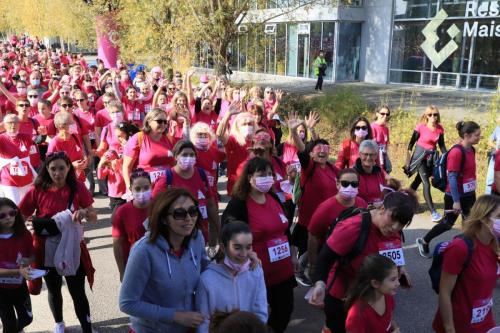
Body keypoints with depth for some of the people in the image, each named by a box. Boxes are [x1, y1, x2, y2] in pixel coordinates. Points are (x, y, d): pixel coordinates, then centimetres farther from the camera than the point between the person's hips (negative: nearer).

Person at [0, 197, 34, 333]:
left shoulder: (24, 235, -13)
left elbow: (31, 257, 1)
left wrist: (26, 262, -20)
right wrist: (18, 271, -35)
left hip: (19, 286, 3)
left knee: (27, 318, 21)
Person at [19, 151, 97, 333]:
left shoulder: (78, 187, -9)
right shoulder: (37, 190, -10)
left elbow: (94, 217, -6)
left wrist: (84, 212, -28)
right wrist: (34, 223, -26)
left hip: (72, 249, -1)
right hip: (47, 250, 1)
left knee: (78, 293, 1)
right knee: (54, 291, 22)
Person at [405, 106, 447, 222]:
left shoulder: (440, 129, -3)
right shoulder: (421, 127, -15)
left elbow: (441, 145, 8)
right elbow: (411, 142, -8)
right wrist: (408, 160, -8)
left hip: (432, 157, 5)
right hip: (420, 156, -5)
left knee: (418, 180, 17)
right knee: (426, 184, -10)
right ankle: (433, 212, -11)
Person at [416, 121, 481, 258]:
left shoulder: (471, 150, 3)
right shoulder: (456, 152, -22)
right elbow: (452, 178, -23)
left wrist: (471, 191, 17)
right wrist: (456, 201, -22)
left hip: (469, 195, 7)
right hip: (455, 196, -7)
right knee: (448, 223, 7)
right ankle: (424, 242, 25)